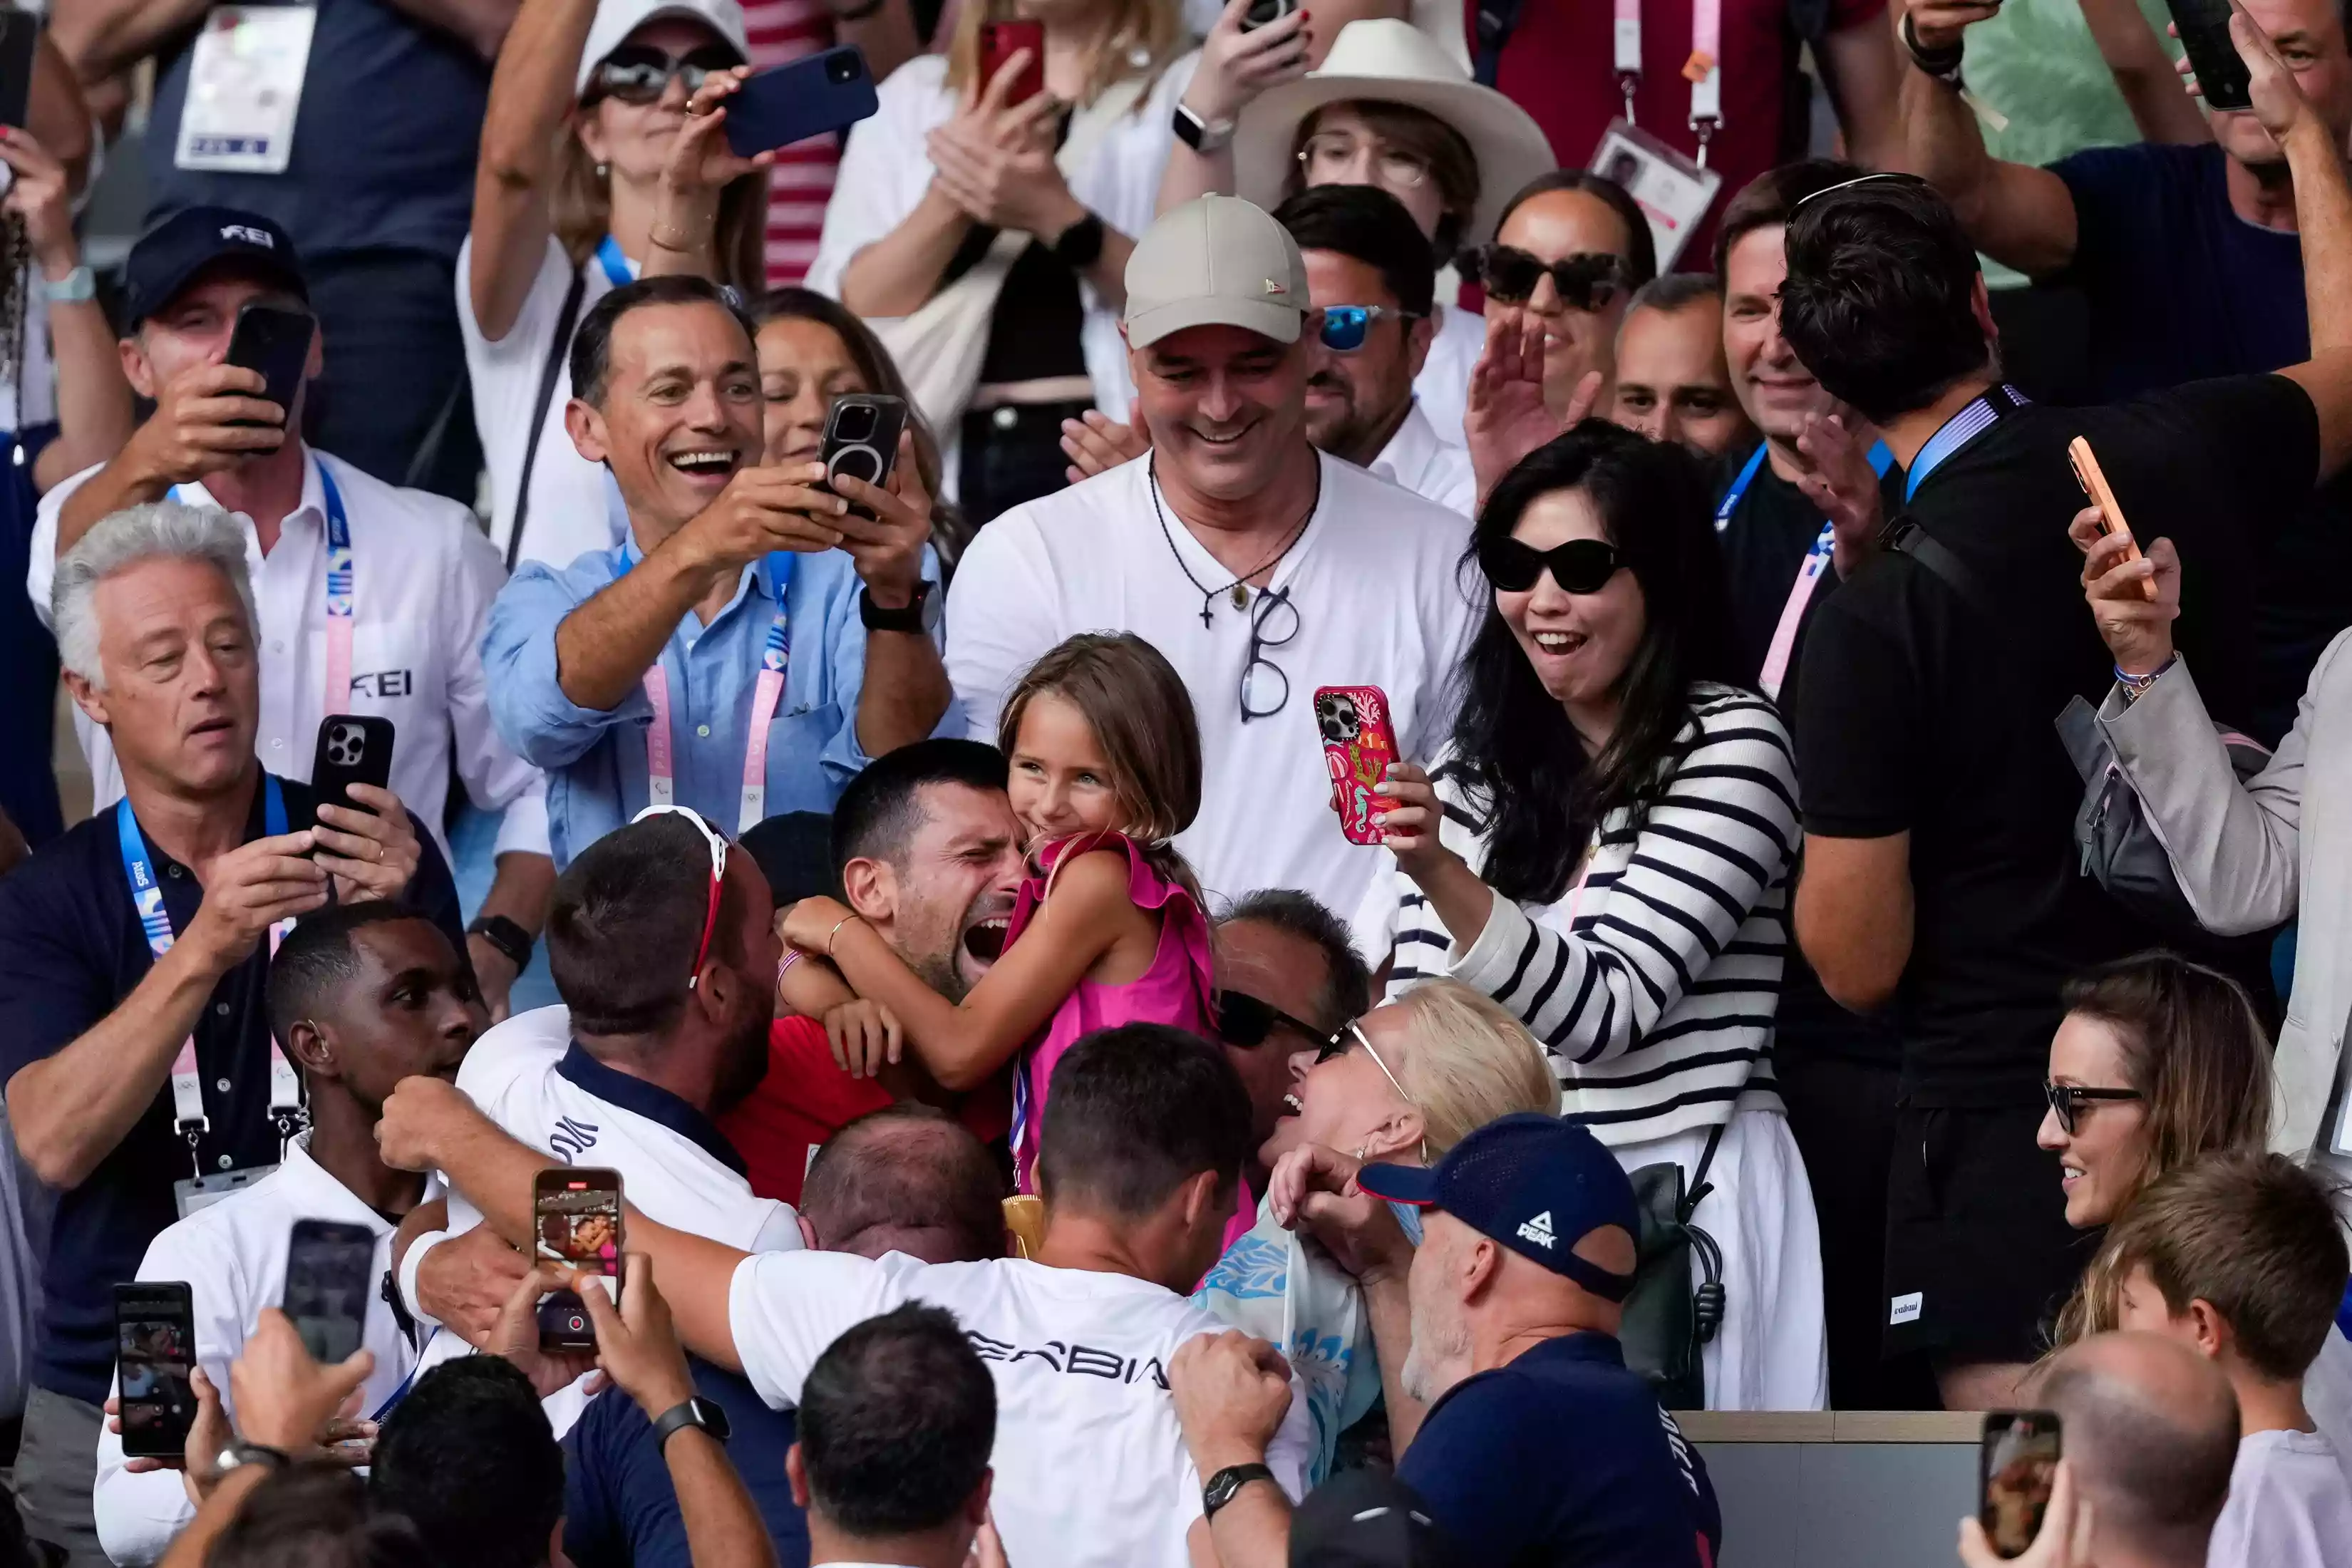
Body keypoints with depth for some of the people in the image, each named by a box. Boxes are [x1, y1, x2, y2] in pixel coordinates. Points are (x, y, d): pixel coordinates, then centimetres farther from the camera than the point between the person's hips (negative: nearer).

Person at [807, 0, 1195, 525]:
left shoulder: (1187, 90, 8)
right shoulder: (911, 97, 15)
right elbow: (843, 317, 3)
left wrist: (1058, 217, -16)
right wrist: (952, 193, -14)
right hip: (945, 467, 2)